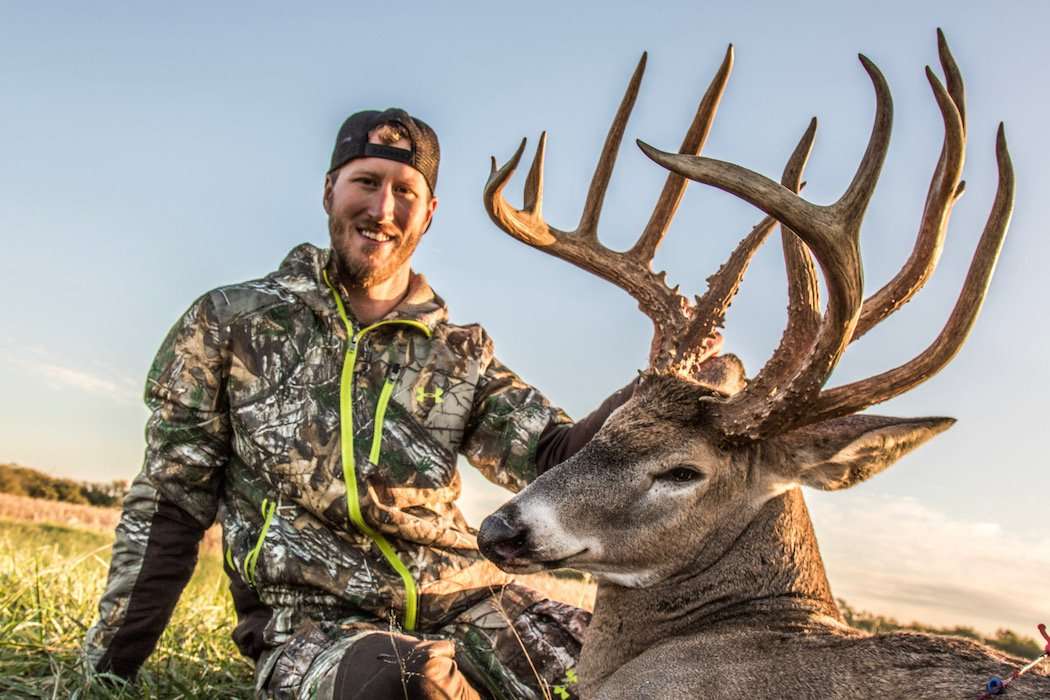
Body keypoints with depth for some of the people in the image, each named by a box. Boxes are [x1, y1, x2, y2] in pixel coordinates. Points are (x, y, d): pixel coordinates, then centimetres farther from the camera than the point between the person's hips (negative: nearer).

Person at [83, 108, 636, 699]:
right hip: (313, 622, -4)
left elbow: (550, 457, 2)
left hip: (465, 606, 4)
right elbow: (168, 506, 6)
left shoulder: (462, 354, 13)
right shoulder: (231, 323, 5)